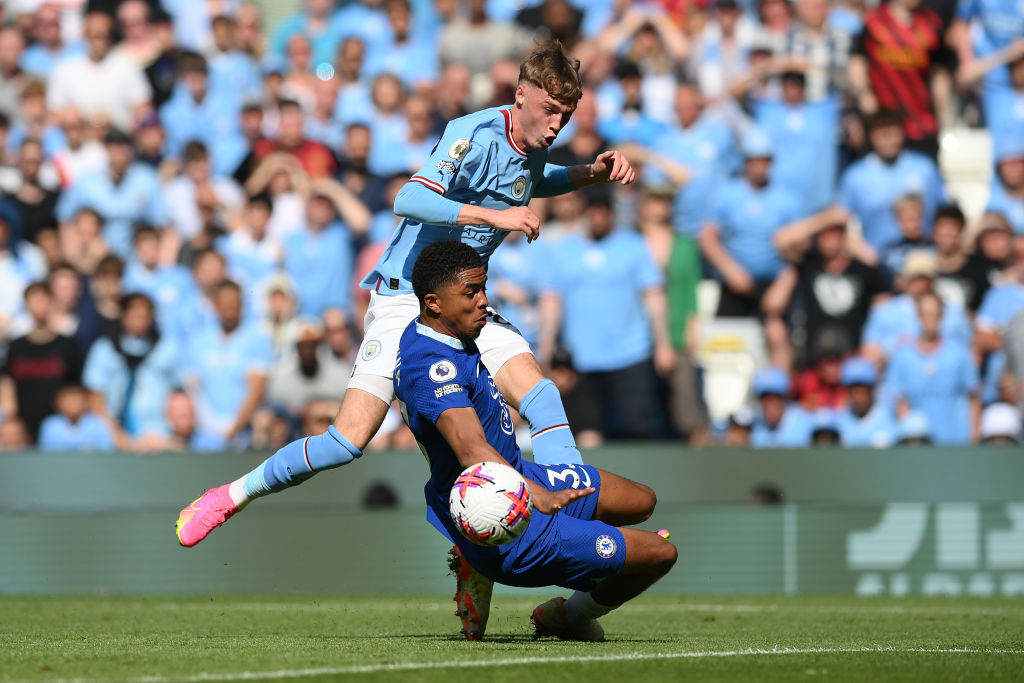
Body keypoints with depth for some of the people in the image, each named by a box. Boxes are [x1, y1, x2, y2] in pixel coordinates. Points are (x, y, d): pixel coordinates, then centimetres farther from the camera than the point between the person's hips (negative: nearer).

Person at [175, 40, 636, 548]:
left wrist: (592, 173, 14)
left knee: (541, 397, -19)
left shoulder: (533, 151, 5)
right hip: (404, 298, -7)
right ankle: (229, 497, 8)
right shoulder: (475, 135, -19)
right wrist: (493, 215, -39)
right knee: (349, 440, -10)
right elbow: (409, 200, -34)